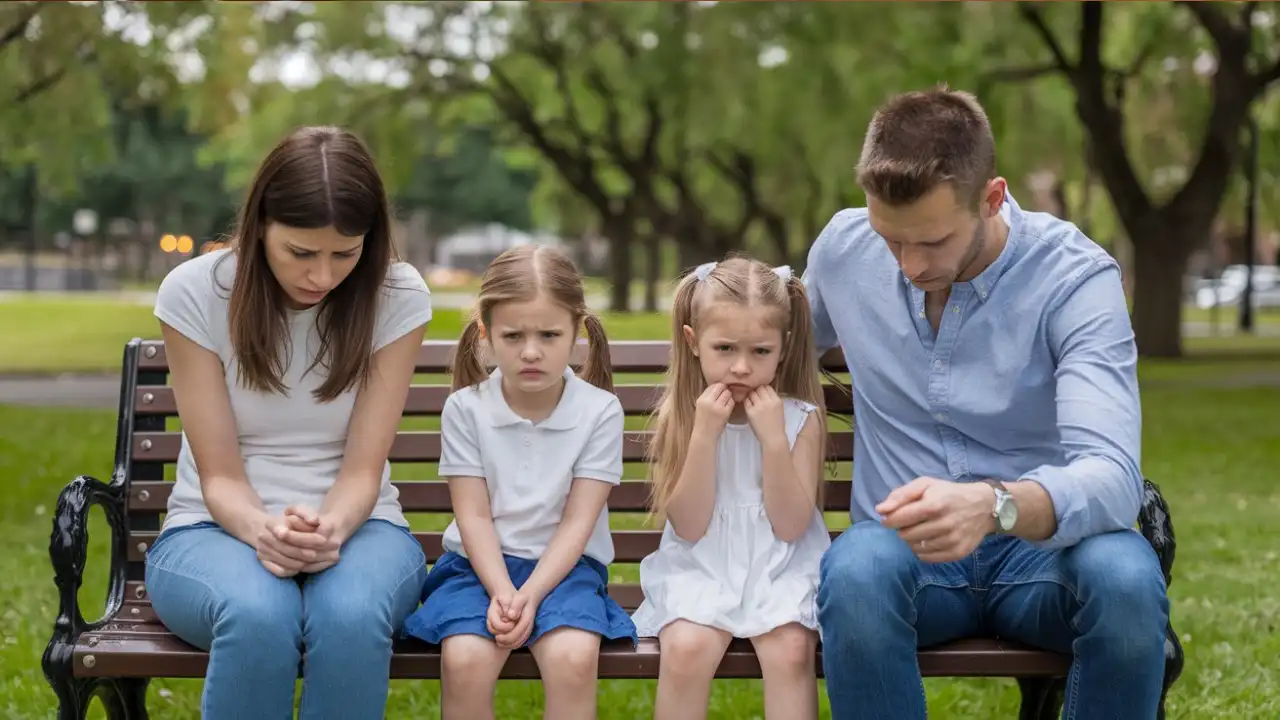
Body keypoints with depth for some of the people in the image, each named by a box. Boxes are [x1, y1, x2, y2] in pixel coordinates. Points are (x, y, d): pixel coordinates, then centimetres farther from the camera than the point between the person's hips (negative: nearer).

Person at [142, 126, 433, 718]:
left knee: (352, 616, -36)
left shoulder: (398, 298, -7)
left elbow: (362, 467, -9)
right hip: (217, 528, -1)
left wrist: (330, 531, -32)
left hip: (352, 525, 1)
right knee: (258, 615, -37)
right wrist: (264, 532, -32)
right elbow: (219, 473, -9)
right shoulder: (195, 292, -9)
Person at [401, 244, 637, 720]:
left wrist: (530, 595, -20)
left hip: (564, 567, -1)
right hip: (481, 565, 1)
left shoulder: (600, 410, -4)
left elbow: (577, 522, -7)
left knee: (573, 657, -31)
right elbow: (474, 517, -4)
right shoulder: (465, 408, -1)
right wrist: (501, 592, -20)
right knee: (464, 659, -29)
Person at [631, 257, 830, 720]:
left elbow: (791, 526, -9)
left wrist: (773, 438, -18)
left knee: (789, 649, -29)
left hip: (779, 569, 0)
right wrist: (704, 435, -16)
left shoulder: (800, 418, -2)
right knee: (685, 648, -28)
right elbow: (689, 526, -7)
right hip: (701, 570, 0)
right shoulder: (681, 415, 0)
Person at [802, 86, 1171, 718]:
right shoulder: (843, 248, 0)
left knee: (1126, 577, -36)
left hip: (1042, 546, -1)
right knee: (854, 572, -36)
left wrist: (993, 506, -47)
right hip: (902, 545, 2)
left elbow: (1111, 476, -28)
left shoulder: (1077, 278, -13)